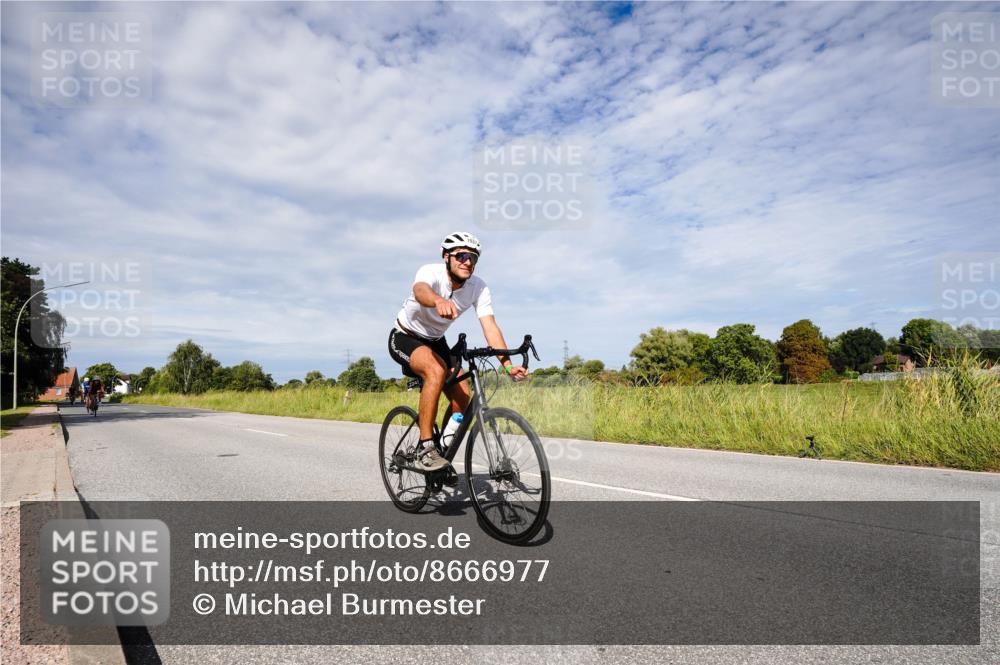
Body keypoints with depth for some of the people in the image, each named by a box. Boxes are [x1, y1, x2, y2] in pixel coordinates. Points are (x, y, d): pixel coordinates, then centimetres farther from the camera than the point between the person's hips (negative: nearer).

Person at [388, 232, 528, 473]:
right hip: (404, 337, -5)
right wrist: (439, 301, -78)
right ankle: (425, 448, -26)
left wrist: (508, 365, -39)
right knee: (437, 371, -35)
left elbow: (490, 327, -25)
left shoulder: (479, 288, -16)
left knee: (462, 397, -9)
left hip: (435, 341, 6)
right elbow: (420, 290, -53)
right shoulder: (431, 272, -29)